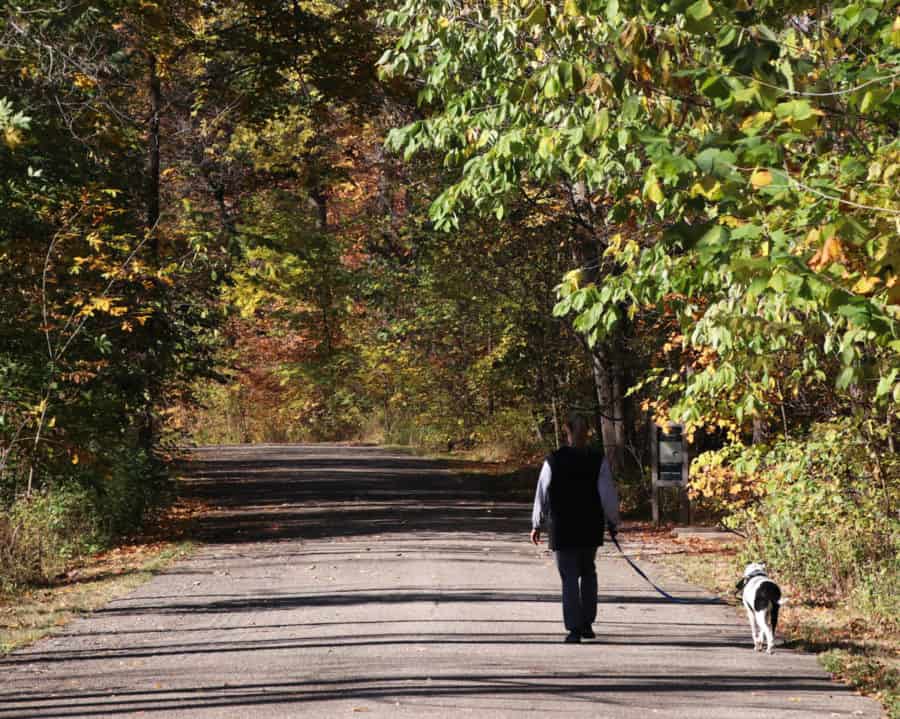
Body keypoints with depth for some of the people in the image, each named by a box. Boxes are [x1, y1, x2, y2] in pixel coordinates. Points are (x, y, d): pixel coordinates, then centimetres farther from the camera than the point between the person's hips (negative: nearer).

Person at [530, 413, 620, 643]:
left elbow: (542, 495, -1)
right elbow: (608, 495, -5)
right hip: (591, 529, 2)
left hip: (562, 529, -2)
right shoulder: (598, 461, -7)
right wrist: (613, 522, 8)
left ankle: (574, 629, -6)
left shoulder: (553, 461, -7)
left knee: (569, 578, 2)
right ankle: (587, 624, 19)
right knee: (588, 573, 21)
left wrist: (537, 525, 10)